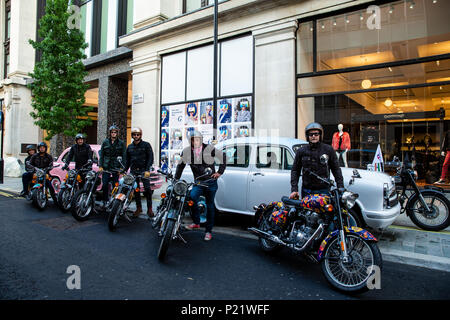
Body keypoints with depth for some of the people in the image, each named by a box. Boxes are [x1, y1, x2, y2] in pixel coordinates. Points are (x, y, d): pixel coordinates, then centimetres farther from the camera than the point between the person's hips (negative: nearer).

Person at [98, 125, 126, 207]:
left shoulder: (121, 143, 5)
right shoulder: (105, 142, 10)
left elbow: (124, 156, 2)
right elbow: (101, 155, 10)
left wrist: (122, 168, -7)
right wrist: (100, 166, 1)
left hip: (116, 168, -1)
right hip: (106, 167, 2)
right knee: (105, 185, -2)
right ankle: (105, 201, 11)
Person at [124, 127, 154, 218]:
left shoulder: (146, 145, 2)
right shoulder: (129, 147, 17)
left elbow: (150, 158, -4)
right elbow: (127, 160, 21)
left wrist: (147, 170, -15)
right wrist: (124, 170, 11)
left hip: (143, 170, -4)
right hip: (133, 171, 4)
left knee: (147, 188, -11)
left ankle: (149, 208, -4)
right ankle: (138, 207, 15)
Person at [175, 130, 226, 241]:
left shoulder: (209, 149, -8)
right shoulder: (186, 151, 0)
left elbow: (222, 156, 2)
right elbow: (180, 165, 11)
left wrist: (220, 172, -2)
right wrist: (176, 179, 10)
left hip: (211, 182, -1)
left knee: (210, 206, 5)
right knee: (191, 198, -25)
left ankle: (208, 231, 19)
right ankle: (196, 222, -4)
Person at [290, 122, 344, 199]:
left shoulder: (328, 149, 5)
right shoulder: (301, 151, 7)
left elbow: (336, 169, 9)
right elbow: (295, 170, 9)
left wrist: (341, 187, 1)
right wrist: (294, 189, 0)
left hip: (324, 191, -1)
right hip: (307, 191, 1)